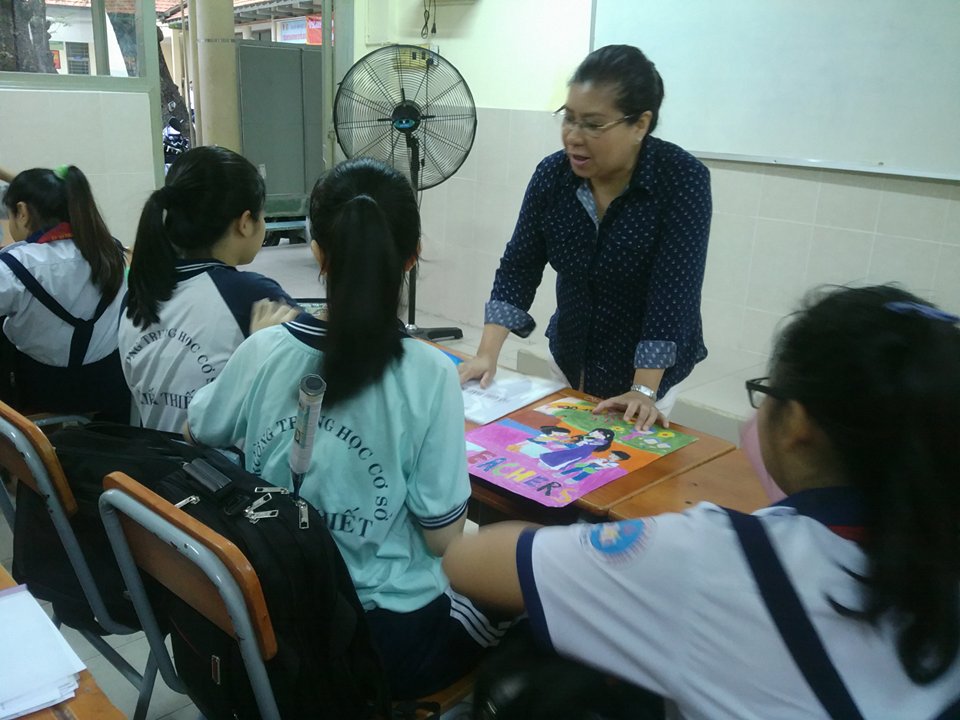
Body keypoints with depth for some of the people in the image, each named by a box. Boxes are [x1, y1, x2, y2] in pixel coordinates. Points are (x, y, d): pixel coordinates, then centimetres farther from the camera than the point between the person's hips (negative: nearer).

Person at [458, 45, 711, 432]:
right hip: (571, 358, 5)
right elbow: (518, 268, -8)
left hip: (649, 366, -4)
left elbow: (672, 292, -26)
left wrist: (644, 391, -31)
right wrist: (487, 354, -18)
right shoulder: (552, 174, -11)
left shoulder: (682, 179, -22)